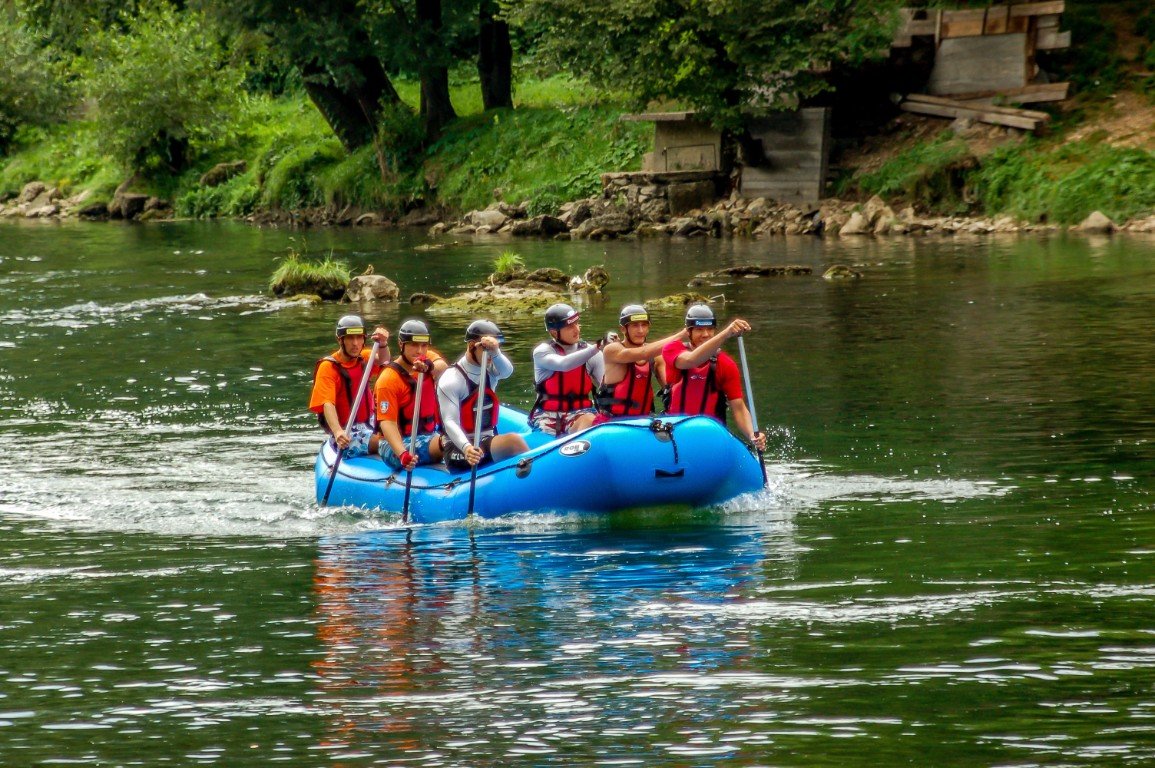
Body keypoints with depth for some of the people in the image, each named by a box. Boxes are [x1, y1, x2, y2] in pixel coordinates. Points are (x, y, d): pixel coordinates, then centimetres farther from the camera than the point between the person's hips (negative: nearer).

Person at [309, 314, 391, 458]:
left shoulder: (363, 358, 7)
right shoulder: (328, 367, -12)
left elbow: (382, 360, -15)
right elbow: (327, 404, -25)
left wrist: (383, 344, -37)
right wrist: (337, 432, -42)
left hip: (369, 425, 7)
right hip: (347, 434, -7)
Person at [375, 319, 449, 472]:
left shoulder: (429, 358, 6)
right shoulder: (388, 379, -11)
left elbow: (443, 367, -19)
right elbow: (387, 423, -18)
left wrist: (429, 367, -45)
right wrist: (402, 453, -36)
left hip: (429, 435, 6)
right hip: (398, 443, -6)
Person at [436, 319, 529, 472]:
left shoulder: (490, 371, 9)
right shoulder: (450, 380, -9)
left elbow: (507, 371, -17)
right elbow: (450, 423, -19)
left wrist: (495, 353, -39)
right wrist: (466, 448, -37)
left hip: (487, 443, 7)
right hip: (459, 448, -7)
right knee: (513, 441, -31)